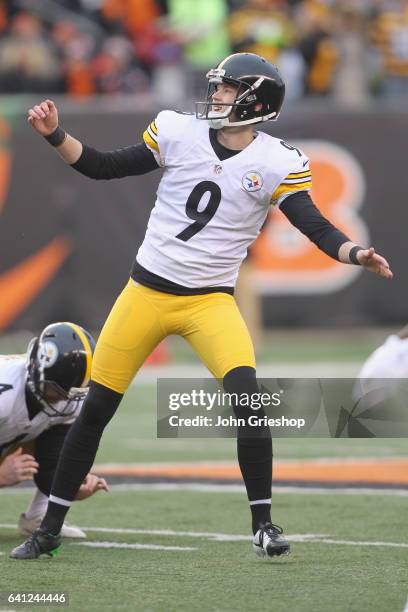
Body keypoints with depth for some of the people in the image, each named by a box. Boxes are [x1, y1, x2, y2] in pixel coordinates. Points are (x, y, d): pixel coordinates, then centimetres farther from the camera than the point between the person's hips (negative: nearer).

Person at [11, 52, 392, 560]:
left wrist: (354, 253, -32)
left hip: (210, 300, -2)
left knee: (247, 398, -22)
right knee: (95, 410, 4)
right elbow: (103, 168, 6)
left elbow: (314, 226, -14)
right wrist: (55, 136, -5)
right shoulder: (179, 132, -2)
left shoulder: (277, 164, -7)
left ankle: (264, 526, -8)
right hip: (146, 291, 2)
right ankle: (48, 531, 16)